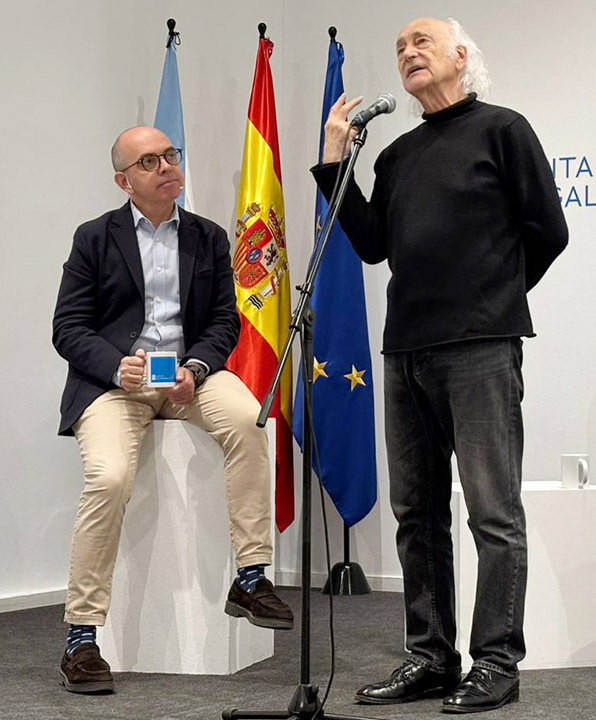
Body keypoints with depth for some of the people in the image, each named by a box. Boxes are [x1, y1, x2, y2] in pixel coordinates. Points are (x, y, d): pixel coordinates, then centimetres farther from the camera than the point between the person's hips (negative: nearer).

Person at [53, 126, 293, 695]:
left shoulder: (208, 238, 15)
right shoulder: (95, 238, 6)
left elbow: (225, 321, 10)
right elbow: (69, 329, 2)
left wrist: (195, 368, -11)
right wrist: (118, 368, -18)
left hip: (189, 370, 3)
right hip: (114, 377, -2)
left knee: (246, 418, -30)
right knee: (109, 477, -28)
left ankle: (250, 579, -22)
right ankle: (81, 639, -16)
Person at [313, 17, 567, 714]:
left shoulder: (501, 129, 3)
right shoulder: (398, 154, 19)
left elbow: (548, 231, 2)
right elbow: (373, 244, 12)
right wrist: (334, 163, 6)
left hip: (481, 349, -6)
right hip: (407, 350, 7)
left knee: (493, 512, -5)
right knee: (416, 512, 9)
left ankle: (496, 663, 2)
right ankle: (430, 657, 17)